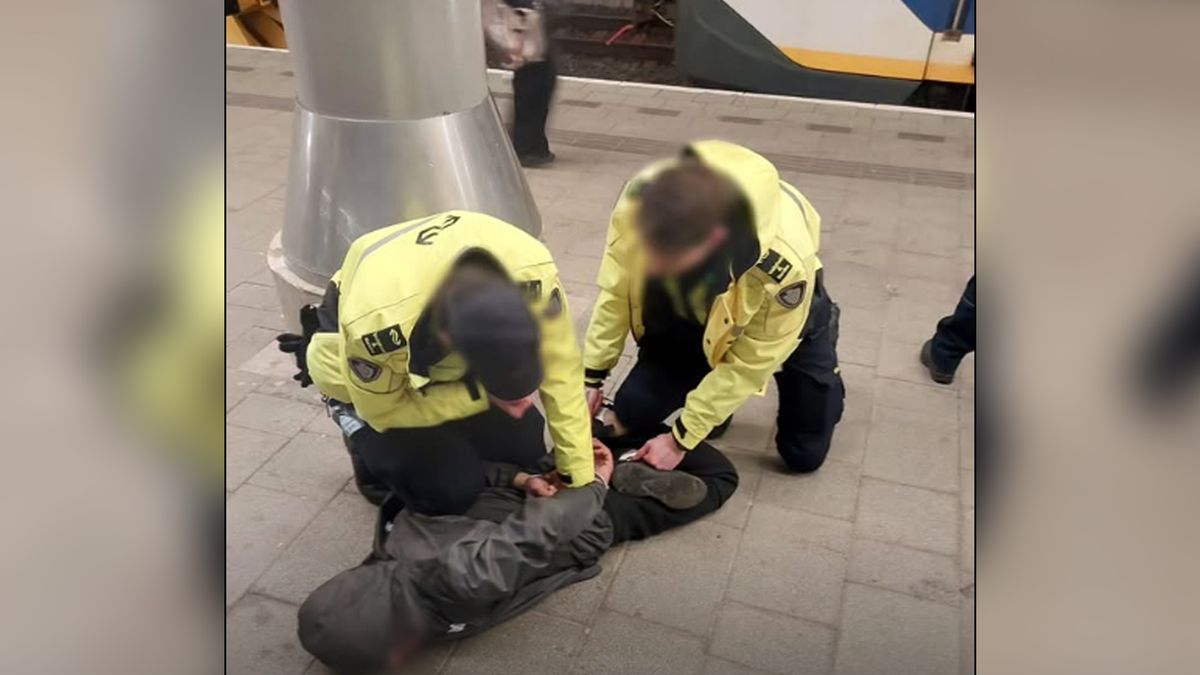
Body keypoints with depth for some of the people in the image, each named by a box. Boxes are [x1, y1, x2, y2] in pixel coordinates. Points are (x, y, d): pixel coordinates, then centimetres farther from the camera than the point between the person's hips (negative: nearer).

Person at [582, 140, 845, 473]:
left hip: (777, 311, -2)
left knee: (805, 454, 6)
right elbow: (616, 290, -18)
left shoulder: (785, 263, -44)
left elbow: (748, 364, -27)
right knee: (631, 417, -7)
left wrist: (681, 439, -21)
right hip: (688, 308, 3)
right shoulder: (640, 199, -37)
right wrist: (591, 375, -10)